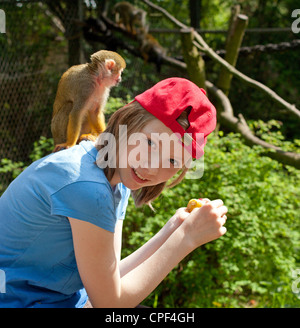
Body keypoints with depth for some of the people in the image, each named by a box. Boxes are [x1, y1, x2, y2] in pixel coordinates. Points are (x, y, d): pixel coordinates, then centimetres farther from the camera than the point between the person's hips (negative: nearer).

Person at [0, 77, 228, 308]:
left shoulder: (117, 185, -1)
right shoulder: (87, 186, -27)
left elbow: (111, 276, -3)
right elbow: (109, 301, -19)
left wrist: (172, 231, -7)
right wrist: (187, 238, -22)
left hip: (65, 299, 7)